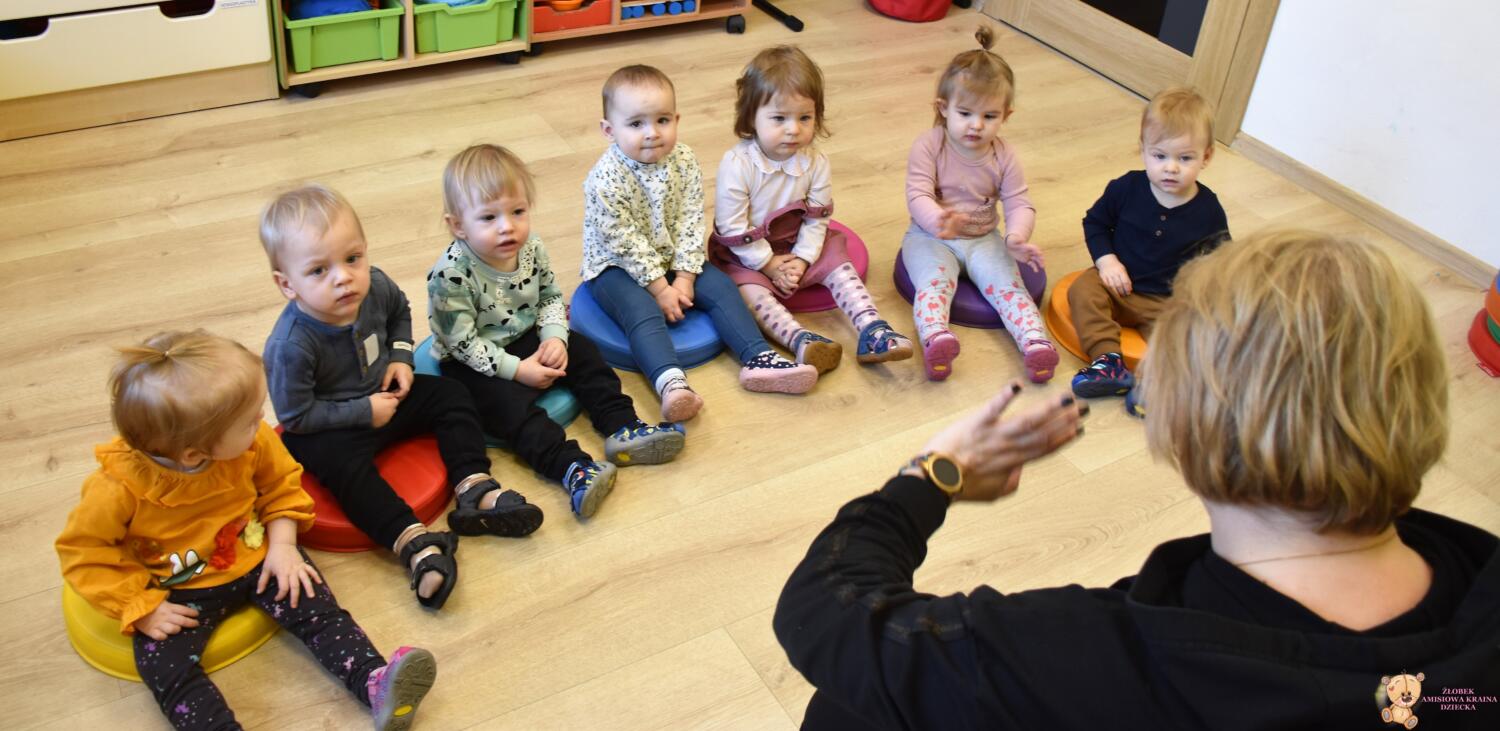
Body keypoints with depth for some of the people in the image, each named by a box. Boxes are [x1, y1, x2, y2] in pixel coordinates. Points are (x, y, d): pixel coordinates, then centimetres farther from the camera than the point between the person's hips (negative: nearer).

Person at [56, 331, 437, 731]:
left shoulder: (253, 442, -20)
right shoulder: (117, 487, -29)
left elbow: (280, 484, -1)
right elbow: (86, 554, -15)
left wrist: (282, 544, -12)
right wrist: (142, 608, -18)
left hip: (255, 556, 2)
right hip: (179, 589, -1)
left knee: (316, 608, -13)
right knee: (164, 668, -18)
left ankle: (375, 683, -19)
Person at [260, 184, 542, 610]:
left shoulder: (375, 287, -16)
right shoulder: (291, 346, -33)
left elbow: (400, 312, 10)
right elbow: (295, 416, -24)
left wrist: (401, 356, -5)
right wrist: (364, 412, -22)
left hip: (383, 396, 6)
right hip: (327, 431, -6)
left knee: (449, 397, -4)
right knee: (344, 464, -33)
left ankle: (474, 491, -10)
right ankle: (416, 545, -38)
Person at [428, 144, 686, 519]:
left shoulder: (531, 248, -11)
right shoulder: (452, 275, -28)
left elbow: (551, 297, 4)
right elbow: (463, 343, -23)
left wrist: (554, 338, -14)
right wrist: (516, 370, -24)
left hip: (526, 339, 6)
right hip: (471, 363, -6)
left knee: (583, 352, -4)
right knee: (510, 403, -27)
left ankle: (622, 427, -8)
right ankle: (570, 467, -37)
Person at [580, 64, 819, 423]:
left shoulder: (685, 162, -8)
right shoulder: (605, 180, -23)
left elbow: (690, 222, -7)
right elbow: (625, 243, -21)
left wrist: (684, 277, -14)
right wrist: (660, 287, -20)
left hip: (673, 261, 6)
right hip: (615, 266, -6)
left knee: (721, 286, -9)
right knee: (642, 311, -30)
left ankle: (758, 360, -14)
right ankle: (671, 384, -48)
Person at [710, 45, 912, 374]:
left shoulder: (816, 162, -9)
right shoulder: (736, 164, -23)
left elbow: (817, 219, -4)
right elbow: (732, 228, -20)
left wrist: (801, 260, -16)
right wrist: (769, 263, -18)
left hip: (797, 248, 4)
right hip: (746, 255, -4)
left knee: (838, 266, -13)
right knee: (751, 290, -30)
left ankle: (872, 333, -20)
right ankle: (800, 340, -45)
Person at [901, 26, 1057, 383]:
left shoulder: (1004, 155, -1)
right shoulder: (929, 146, -11)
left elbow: (1019, 204, -6)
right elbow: (918, 196, -21)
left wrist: (1017, 236, -29)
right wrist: (938, 221, -44)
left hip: (983, 239, 3)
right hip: (930, 236, -3)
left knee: (1007, 283, -19)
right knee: (934, 280, -30)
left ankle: (1035, 342, -32)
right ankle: (935, 338, -52)